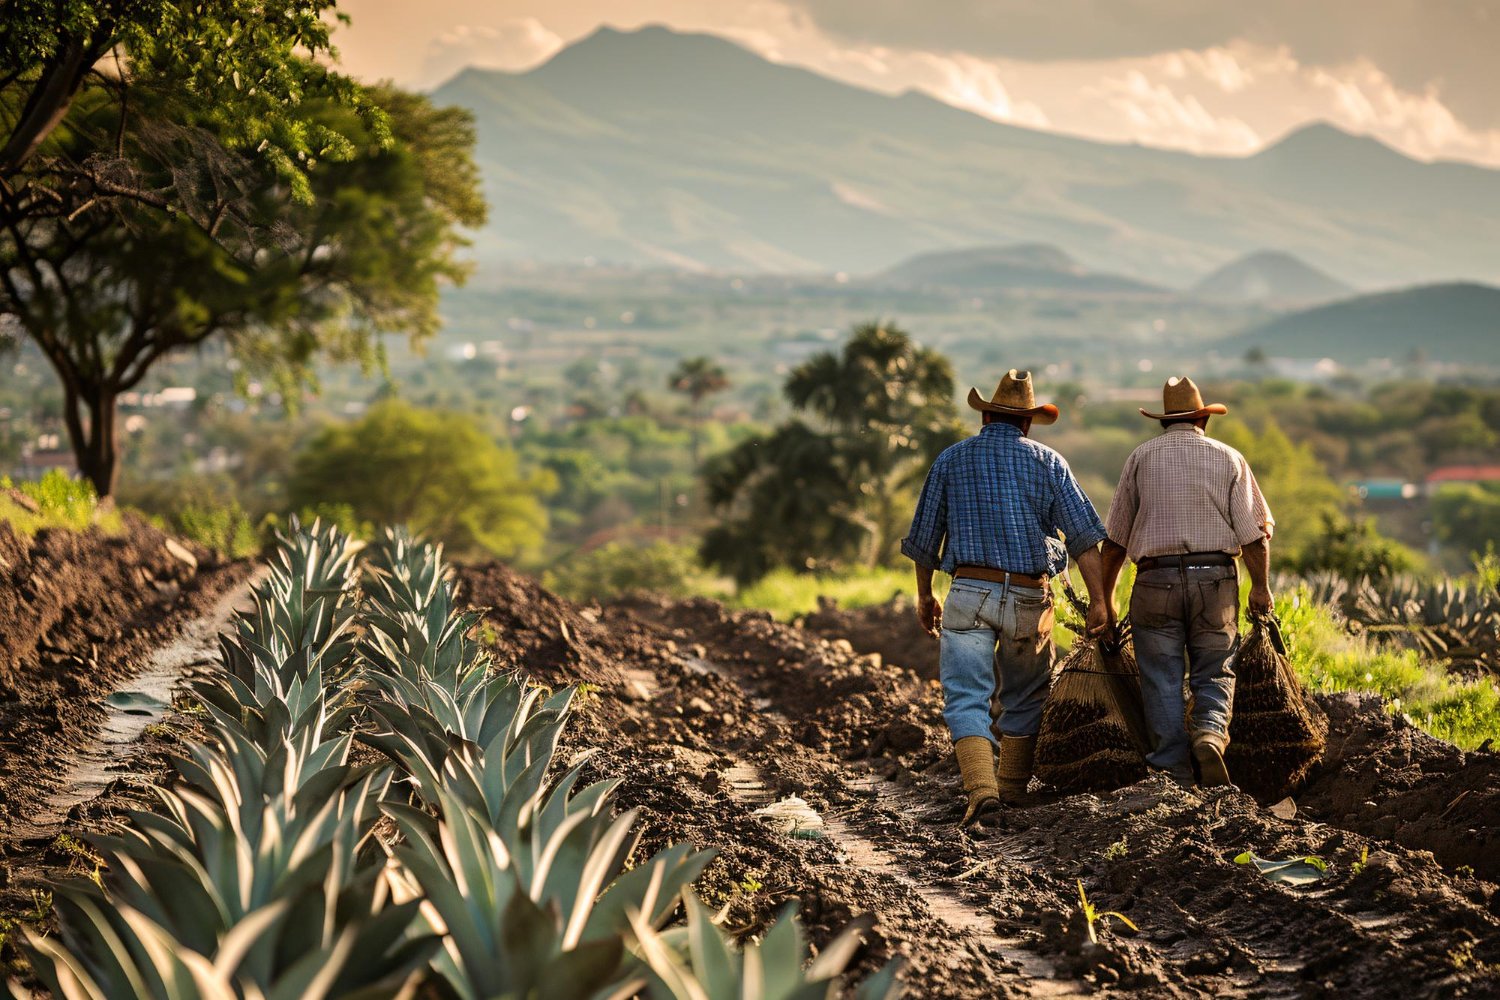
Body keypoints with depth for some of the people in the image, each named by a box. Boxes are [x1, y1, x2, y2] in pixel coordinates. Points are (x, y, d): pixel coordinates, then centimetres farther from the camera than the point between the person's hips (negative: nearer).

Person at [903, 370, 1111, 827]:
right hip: (1031, 597, 1)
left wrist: (924, 597, 23)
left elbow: (924, 538, 11)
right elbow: (1084, 535, -2)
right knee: (1023, 698, 17)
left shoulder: (952, 459, 8)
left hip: (970, 591, -1)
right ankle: (1013, 787, 24)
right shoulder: (1047, 462, 7)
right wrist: (1098, 599, -4)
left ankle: (981, 786, -23)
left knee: (966, 698, -4)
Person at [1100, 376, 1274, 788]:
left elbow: (1116, 540, 7)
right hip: (1215, 580, 1)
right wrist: (1261, 587, 15)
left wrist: (1105, 596, 15)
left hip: (1156, 580, 0)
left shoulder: (1141, 457, 8)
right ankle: (1211, 732, -17)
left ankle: (1172, 774, -1)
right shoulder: (1228, 459, 9)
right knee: (1214, 674, 11)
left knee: (1163, 684, 3)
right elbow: (1255, 533, 3)